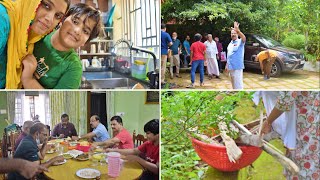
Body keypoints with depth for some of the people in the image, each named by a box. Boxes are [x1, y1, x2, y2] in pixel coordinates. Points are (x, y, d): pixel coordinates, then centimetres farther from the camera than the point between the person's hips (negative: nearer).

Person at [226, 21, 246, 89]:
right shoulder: (230, 43, 15)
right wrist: (227, 65, 17)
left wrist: (238, 30, -48)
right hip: (230, 67, 8)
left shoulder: (240, 42, -8)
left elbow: (244, 38, -32)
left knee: (238, 84, -8)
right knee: (234, 83, 18)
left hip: (237, 67, -8)